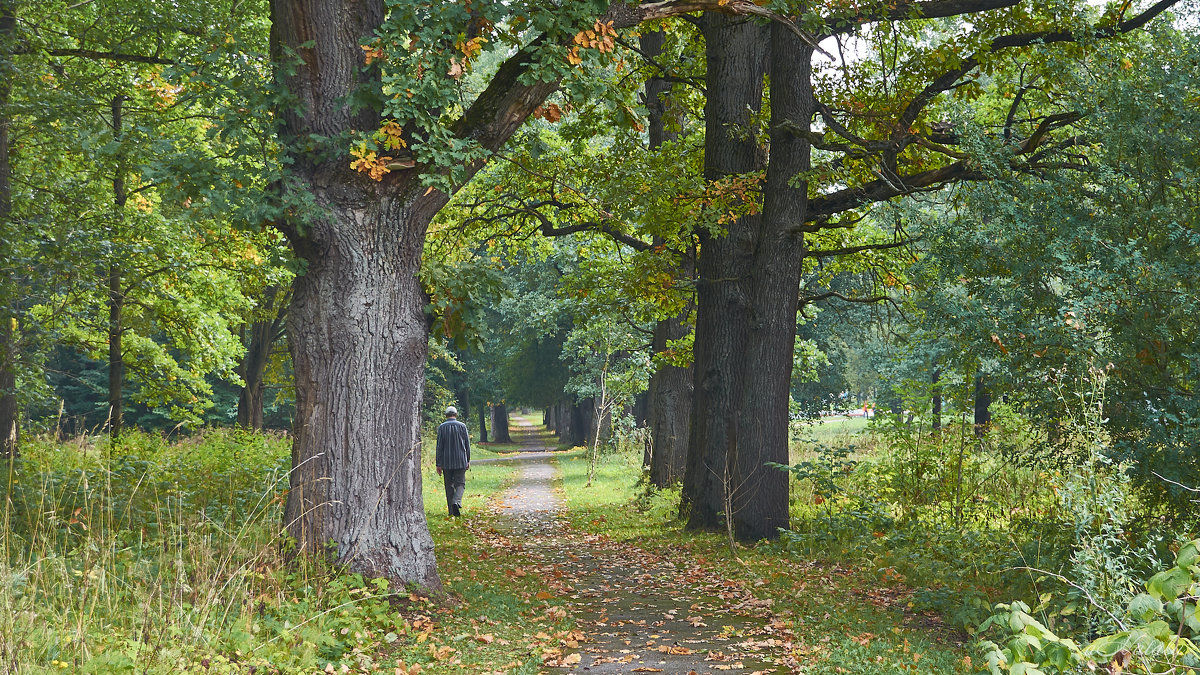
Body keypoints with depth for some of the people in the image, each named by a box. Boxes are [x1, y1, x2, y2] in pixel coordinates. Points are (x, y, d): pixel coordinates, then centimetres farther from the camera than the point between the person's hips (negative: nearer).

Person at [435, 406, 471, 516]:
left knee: (449, 486, 8)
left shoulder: (442, 427, -1)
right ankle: (456, 502, -23)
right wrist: (468, 460, 15)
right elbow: (467, 445, 5)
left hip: (446, 462, 0)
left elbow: (439, 447, -2)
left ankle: (451, 511, 6)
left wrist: (438, 464, 1)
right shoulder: (462, 426, 1)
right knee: (460, 484, 4)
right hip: (460, 461, 0)